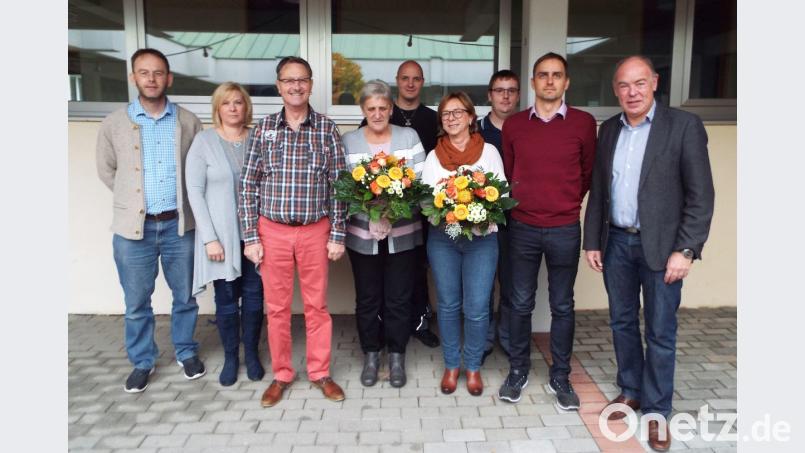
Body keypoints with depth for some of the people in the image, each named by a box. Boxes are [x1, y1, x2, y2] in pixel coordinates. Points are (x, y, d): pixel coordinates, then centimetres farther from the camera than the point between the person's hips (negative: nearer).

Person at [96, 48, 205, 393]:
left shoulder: (188, 122, 0)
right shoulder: (114, 124, -1)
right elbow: (106, 171, 11)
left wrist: (180, 200, 6)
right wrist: (132, 200, 8)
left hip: (179, 225, 1)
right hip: (133, 227, 0)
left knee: (185, 296, 12)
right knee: (136, 303, 10)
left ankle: (187, 352, 33)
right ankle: (142, 362, 28)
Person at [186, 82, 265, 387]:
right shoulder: (204, 141, -3)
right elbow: (195, 191, -5)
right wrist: (210, 238, -10)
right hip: (221, 234, -1)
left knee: (254, 296, 8)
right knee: (226, 298, 7)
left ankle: (251, 353, 26)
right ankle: (230, 356, 25)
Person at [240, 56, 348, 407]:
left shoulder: (327, 128, 0)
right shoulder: (264, 127, 2)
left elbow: (339, 184, 1)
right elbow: (248, 185, 2)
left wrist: (338, 234, -3)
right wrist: (250, 237, -3)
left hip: (316, 231, 0)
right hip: (272, 231, 1)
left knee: (316, 305, 9)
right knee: (276, 307, 10)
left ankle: (320, 372, 26)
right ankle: (281, 375, 26)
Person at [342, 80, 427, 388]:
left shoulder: (409, 136, 1)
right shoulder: (348, 141, 2)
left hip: (401, 233, 0)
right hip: (362, 234, 0)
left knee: (399, 298, 8)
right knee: (367, 298, 11)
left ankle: (397, 356, 27)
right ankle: (370, 355, 29)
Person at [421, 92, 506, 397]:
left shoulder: (489, 151, 5)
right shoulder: (434, 156, 9)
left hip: (481, 237, -1)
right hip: (442, 237, 2)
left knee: (476, 307, -3)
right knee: (448, 304, 9)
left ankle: (473, 367, 18)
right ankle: (451, 365, 25)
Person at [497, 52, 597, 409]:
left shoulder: (583, 123, -2)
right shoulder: (513, 125, 2)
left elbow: (589, 173, 9)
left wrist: (567, 204, 12)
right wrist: (522, 203, 10)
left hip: (564, 230, -1)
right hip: (523, 228, 1)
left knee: (562, 306, 9)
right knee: (520, 303, 9)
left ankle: (560, 377, 24)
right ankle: (517, 370, 26)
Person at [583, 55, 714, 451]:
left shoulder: (684, 125, -8)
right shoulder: (609, 129, 7)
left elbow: (700, 195, -10)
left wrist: (685, 250, -15)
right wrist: (592, 240, 8)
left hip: (661, 245, -4)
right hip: (616, 242, 5)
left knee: (660, 331, 6)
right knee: (621, 322, 15)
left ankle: (657, 409, 21)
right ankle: (630, 390, 34)